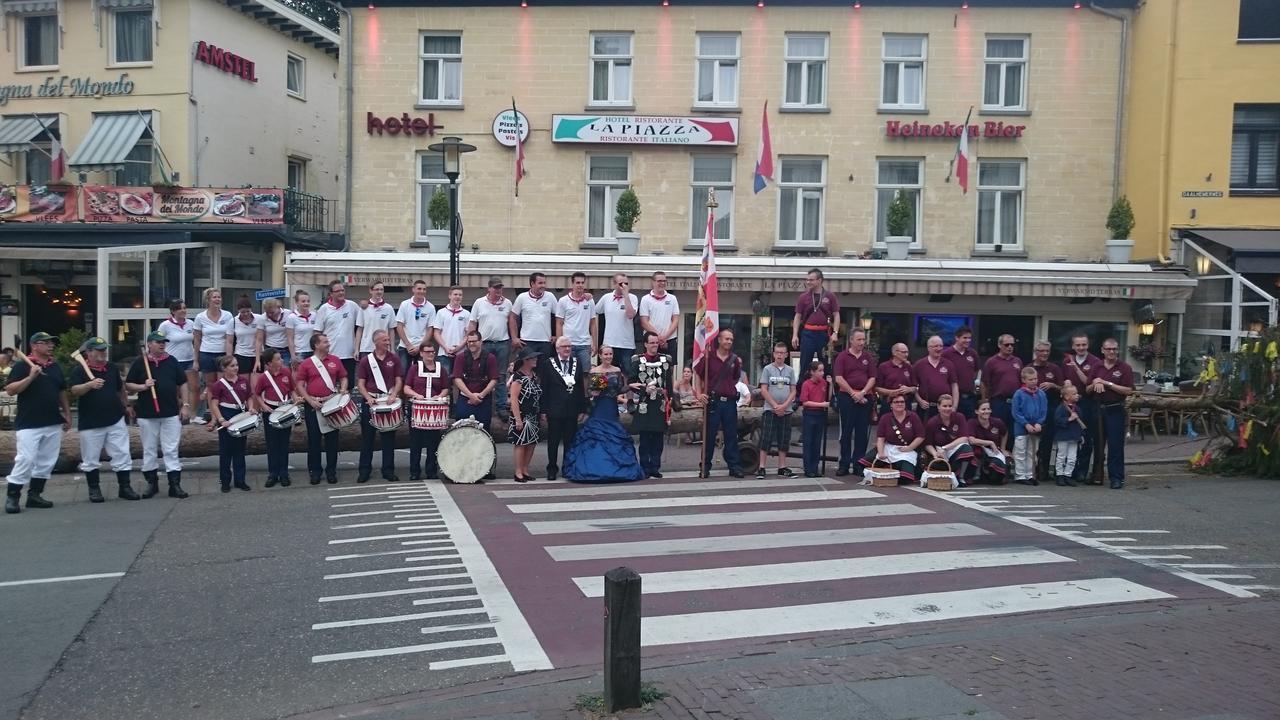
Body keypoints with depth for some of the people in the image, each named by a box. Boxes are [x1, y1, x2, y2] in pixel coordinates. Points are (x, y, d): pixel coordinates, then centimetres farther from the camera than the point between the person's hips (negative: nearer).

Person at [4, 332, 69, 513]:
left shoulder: (55, 367, 14)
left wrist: (67, 414, 15)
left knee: (46, 462, 8)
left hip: (53, 424, 6)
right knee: (25, 460, -10)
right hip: (29, 424, -6)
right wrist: (31, 377, -22)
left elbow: (62, 392, 21)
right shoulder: (22, 366, -4)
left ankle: (34, 495, 17)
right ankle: (11, 497, 1)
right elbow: (10, 390, -12)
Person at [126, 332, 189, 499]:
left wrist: (185, 405, 3)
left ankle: (175, 484, 2)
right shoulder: (140, 363, 1)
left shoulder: (172, 361, 6)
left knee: (171, 450, 1)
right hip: (147, 414, -1)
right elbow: (127, 385, 4)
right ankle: (152, 483, 19)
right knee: (149, 451, 8)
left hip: (171, 413, 1)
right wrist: (143, 386, -14)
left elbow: (182, 384, 9)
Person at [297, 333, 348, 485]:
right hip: (313, 406, -2)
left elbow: (343, 377, 12)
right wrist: (310, 400, -12)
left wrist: (343, 389, -7)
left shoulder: (335, 360, 6)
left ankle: (331, 470, 14)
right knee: (314, 439, 4)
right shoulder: (306, 364, -1)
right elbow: (299, 384, -2)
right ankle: (314, 470, 14)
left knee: (332, 438, 5)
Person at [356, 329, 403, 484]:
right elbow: (360, 383, 0)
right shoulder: (366, 360, 1)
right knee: (367, 437, 4)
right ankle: (364, 470, 12)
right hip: (370, 401, -1)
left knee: (389, 437, 4)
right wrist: (368, 397, -16)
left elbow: (399, 380, 4)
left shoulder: (394, 359, 5)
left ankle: (388, 471, 12)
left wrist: (393, 394, -14)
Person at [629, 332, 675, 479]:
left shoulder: (666, 360, 9)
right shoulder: (637, 361, 2)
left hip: (661, 405, 2)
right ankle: (645, 468, 8)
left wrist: (670, 400, 3)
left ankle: (655, 467, 13)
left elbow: (669, 383, 10)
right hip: (644, 405, -2)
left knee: (658, 438, 4)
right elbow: (631, 384, 0)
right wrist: (645, 389, -14)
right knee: (644, 438, 1)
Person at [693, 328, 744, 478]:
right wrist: (699, 394, -2)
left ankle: (735, 467, 11)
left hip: (730, 401, 3)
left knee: (731, 436, 6)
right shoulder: (709, 357, -1)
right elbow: (697, 374, 4)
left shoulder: (735, 359, 10)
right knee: (709, 435, 3)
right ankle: (705, 467, 11)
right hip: (713, 401, -3)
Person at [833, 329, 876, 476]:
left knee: (862, 433, 5)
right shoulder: (842, 357, 2)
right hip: (847, 397, -3)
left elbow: (872, 378, 6)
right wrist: (853, 393, -10)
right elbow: (839, 378, -6)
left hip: (865, 398, 3)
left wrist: (862, 393, -9)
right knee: (846, 432, 1)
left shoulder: (868, 358, 11)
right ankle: (844, 465, 5)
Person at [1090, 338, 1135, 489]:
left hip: (1116, 410, -4)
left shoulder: (1124, 368, -3)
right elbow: (1088, 389, 11)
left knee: (1115, 445, -5)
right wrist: (1095, 384, -10)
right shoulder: (1097, 367, 10)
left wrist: (1107, 383, -14)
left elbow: (1129, 391, -11)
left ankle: (1116, 478, -2)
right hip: (1098, 409, 4)